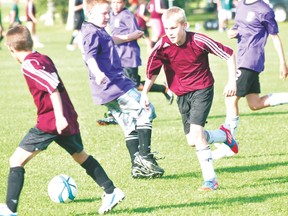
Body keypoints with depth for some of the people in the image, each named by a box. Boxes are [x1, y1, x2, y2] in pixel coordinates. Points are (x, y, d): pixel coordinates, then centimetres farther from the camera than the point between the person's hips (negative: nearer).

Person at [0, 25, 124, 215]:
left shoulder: (29, 64, -13)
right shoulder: (44, 59, 14)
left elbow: (53, 88, -23)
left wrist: (59, 116, -27)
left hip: (50, 121, -9)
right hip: (69, 118, 9)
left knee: (17, 160, -6)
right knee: (80, 155, 30)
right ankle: (111, 191, 33)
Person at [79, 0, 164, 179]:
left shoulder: (100, 32, 19)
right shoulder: (92, 33, -13)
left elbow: (111, 40, 43)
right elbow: (89, 55, -31)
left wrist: (129, 37, 59)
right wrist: (97, 73, -50)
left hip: (110, 90, 10)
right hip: (113, 86, -10)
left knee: (131, 127, 10)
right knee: (146, 110, -11)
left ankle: (138, 166, 9)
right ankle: (144, 156, -14)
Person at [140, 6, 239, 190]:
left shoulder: (199, 41, -21)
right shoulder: (163, 46, -15)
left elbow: (229, 54, -11)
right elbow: (153, 71, -1)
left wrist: (232, 81, -13)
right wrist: (145, 92, -8)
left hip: (202, 89, -5)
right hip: (182, 94, 5)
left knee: (195, 131, -22)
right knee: (192, 141, 4)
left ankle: (210, 179, -15)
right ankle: (224, 135, 35)